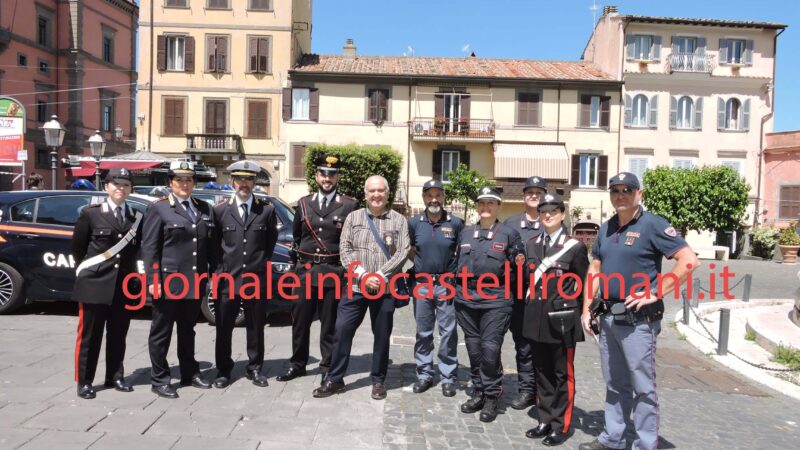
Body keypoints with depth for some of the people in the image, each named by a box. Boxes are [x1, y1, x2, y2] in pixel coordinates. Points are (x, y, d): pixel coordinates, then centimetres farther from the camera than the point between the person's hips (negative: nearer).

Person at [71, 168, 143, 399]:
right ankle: (84, 381, 15)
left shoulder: (136, 217, 8)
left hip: (124, 286, 3)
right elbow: (77, 247, 5)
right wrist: (87, 270, 7)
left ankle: (115, 377, 24)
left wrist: (131, 272, 7)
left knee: (118, 336, 12)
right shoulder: (90, 213, -2)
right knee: (89, 335, 5)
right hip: (95, 284, -3)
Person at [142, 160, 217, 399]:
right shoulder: (159, 208, -3)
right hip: (168, 281, -5)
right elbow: (149, 247, -7)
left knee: (188, 330, 17)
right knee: (162, 332, 6)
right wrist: (152, 280, -12)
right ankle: (159, 379, 17)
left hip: (195, 281, 5)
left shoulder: (205, 209, 12)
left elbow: (210, 245, 13)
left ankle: (190, 373, 29)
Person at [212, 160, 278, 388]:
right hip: (227, 277, 0)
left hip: (256, 277, 0)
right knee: (224, 328, 9)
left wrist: (261, 262, 9)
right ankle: (223, 370, 23)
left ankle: (255, 368, 24)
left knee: (256, 326, 10)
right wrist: (222, 265, 7)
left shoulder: (267, 210, 3)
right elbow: (214, 242, 10)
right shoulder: (220, 210, 2)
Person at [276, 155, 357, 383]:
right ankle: (297, 364, 25)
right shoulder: (304, 203, 10)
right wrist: (298, 256, 14)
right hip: (305, 270, 3)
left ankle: (327, 368, 18)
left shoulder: (350, 205, -1)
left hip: (334, 272, -3)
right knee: (300, 321, 9)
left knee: (329, 323, 5)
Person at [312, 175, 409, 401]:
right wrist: (362, 275, -11)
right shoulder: (353, 217, 7)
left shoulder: (399, 220, 3)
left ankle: (378, 380, 23)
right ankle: (335, 379, 15)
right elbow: (345, 249, 0)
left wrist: (381, 275, -14)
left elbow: (402, 252, -5)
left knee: (382, 335, 7)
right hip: (355, 286, 1)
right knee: (342, 331, 1)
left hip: (385, 288, -1)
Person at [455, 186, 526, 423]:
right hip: (466, 298, 5)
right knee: (473, 348, 11)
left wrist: (520, 264, -18)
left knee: (490, 348, -6)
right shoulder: (466, 232, 12)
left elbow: (518, 268, 3)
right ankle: (478, 393, 25)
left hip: (496, 299, -4)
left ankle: (491, 397, 10)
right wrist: (458, 288, 14)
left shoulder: (509, 234, 0)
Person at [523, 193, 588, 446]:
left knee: (563, 375, 6)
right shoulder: (531, 245, 9)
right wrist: (531, 307, 11)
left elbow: (583, 285, -2)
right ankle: (545, 421, 27)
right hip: (536, 319, 5)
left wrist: (571, 312, -1)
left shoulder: (575, 247, -6)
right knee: (542, 373, 14)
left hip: (562, 320, -5)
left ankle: (561, 426, 17)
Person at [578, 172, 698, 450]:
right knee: (614, 384, 17)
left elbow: (689, 260, -16)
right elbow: (595, 270, 15)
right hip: (609, 316, 7)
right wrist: (586, 310, 10)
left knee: (642, 386, 2)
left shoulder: (652, 225, -9)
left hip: (638, 318, -7)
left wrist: (656, 294, -17)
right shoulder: (606, 228, 12)